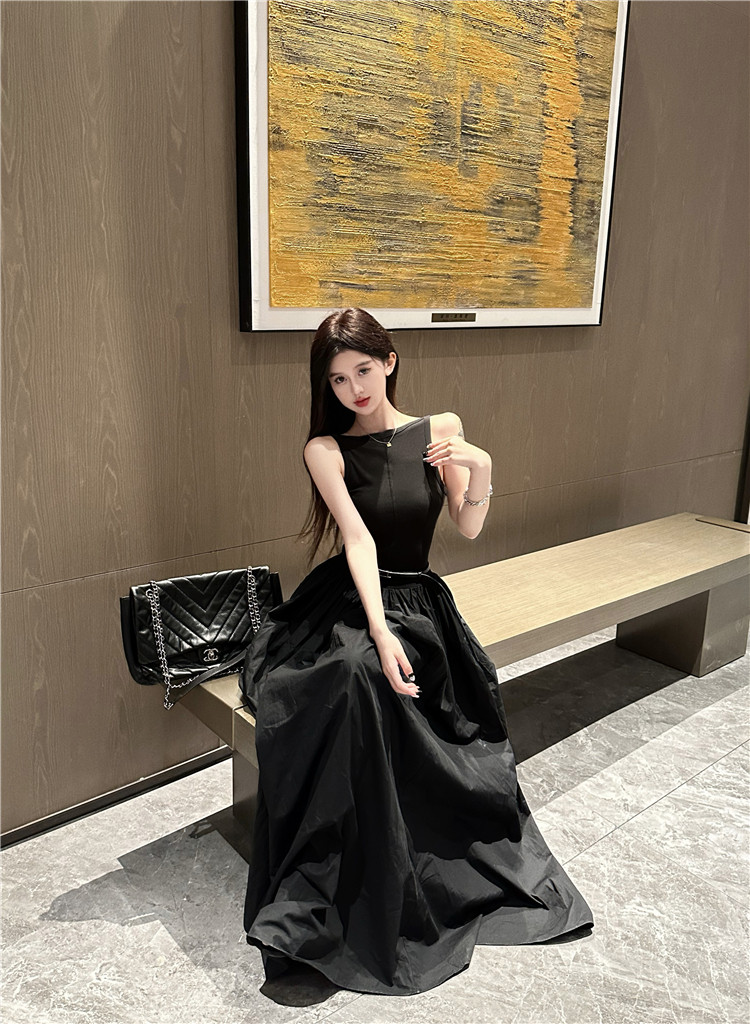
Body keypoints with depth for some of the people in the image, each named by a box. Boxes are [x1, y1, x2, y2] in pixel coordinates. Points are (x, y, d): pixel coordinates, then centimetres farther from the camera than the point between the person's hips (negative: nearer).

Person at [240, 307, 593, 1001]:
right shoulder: (326, 449, -3)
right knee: (356, 679, -33)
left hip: (420, 605, 3)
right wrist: (380, 635, -26)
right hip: (348, 606, -2)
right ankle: (322, 915, -20)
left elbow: (468, 528, 3)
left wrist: (481, 470, -17)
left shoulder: (441, 429, 5)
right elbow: (359, 541, -15)